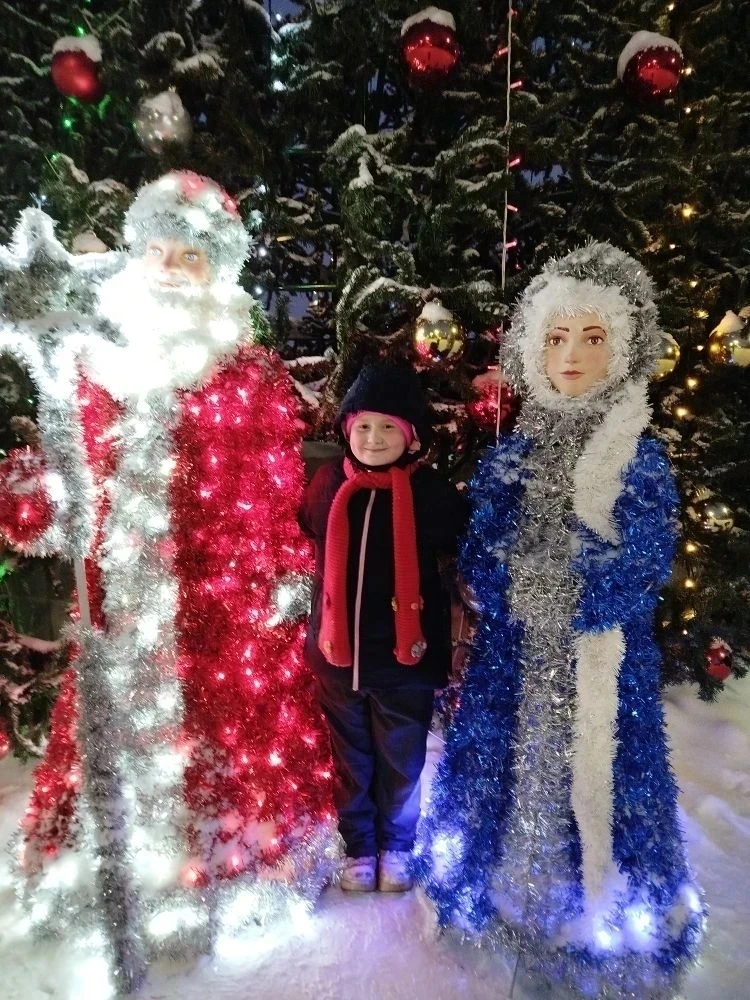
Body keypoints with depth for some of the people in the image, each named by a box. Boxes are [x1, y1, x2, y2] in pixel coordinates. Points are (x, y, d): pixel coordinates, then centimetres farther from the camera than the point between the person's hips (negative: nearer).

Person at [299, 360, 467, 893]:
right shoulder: (327, 483, -4)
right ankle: (358, 847, 44)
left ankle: (397, 846, 44)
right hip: (337, 651, 2)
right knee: (351, 760, 21)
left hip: (405, 655, -2)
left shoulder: (433, 492, -11)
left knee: (401, 763, 18)